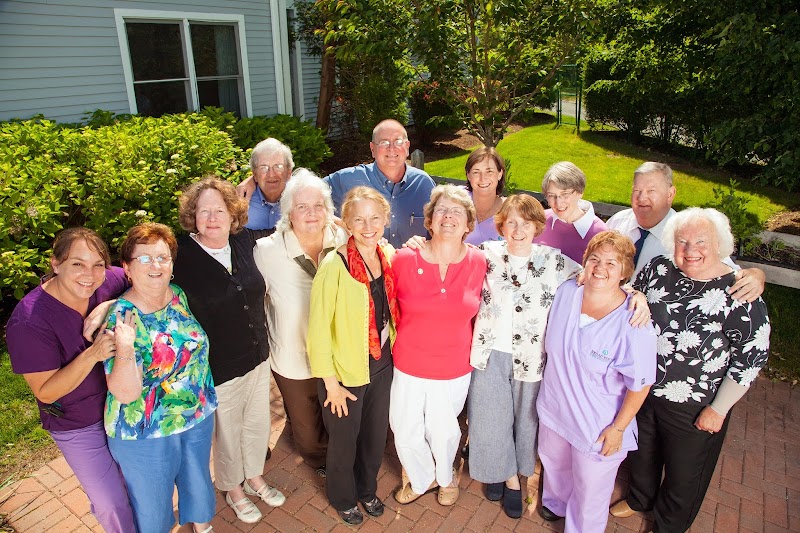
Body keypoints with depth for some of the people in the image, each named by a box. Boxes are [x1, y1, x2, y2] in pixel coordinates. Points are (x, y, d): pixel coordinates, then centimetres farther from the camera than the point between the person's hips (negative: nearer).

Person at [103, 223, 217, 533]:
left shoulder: (180, 296, -8)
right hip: (147, 433, -5)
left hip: (199, 415, 5)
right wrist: (125, 350, -43)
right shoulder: (121, 318, -23)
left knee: (198, 479, 27)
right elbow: (125, 393, -27)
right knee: (153, 500, 18)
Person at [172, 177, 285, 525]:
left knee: (258, 424, 24)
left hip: (258, 359, 5)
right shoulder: (181, 255, -19)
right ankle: (233, 490, 47)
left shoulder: (244, 241, -4)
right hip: (218, 370, -5)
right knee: (227, 434, 18)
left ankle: (254, 477, 52)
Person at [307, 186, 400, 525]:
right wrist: (331, 382, -13)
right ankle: (342, 497, 48)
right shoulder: (335, 265, -23)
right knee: (344, 441, 18)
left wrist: (392, 351, 4)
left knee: (376, 435, 23)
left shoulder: (388, 256, -4)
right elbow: (318, 329, -18)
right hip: (346, 372, -5)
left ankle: (367, 489, 53)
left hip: (382, 366, 5)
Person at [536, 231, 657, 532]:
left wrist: (618, 428, -13)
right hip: (554, 409, 6)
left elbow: (640, 385, -18)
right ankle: (556, 503, 62)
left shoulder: (634, 322, -26)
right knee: (553, 463, 31)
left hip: (598, 426, -5)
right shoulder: (566, 293, -10)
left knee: (590, 491, 17)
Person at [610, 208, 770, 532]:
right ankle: (640, 499, 57)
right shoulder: (658, 270, -10)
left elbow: (751, 357, -16)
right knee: (642, 451, 27)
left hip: (693, 407, -4)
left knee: (683, 472, 19)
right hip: (642, 389, 4)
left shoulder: (739, 295, -21)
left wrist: (719, 409, -13)